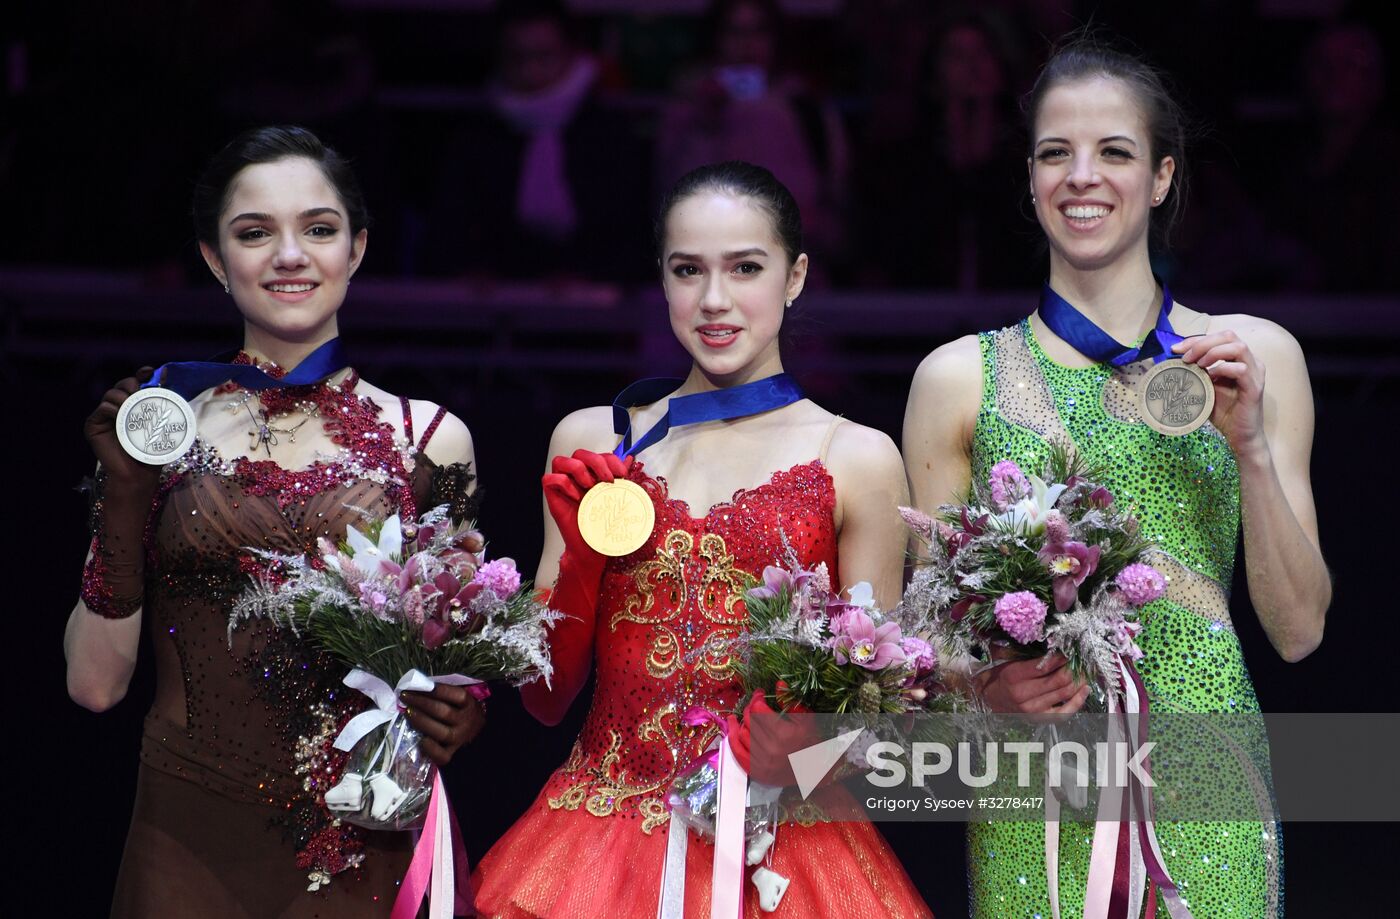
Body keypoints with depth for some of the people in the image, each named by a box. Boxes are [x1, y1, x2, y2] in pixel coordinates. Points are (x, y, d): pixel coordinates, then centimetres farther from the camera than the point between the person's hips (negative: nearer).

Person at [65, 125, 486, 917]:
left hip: (369, 851, 0)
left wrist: (457, 717, -10)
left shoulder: (428, 440, 2)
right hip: (192, 849, 0)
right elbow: (96, 682, -1)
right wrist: (123, 495, -10)